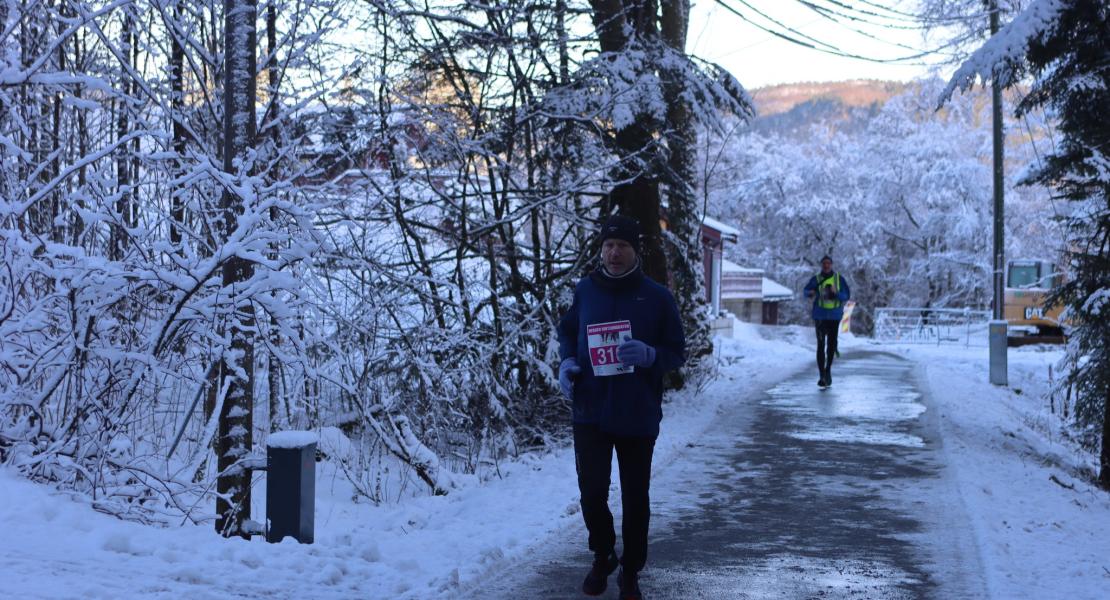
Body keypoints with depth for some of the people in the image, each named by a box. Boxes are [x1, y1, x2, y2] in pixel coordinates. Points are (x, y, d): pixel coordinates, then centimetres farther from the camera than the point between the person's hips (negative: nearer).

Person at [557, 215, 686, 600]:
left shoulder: (656, 296, -5)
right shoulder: (585, 290, 1)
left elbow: (677, 352, 0)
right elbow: (567, 332, 17)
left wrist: (650, 355, -21)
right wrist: (567, 362, -4)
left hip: (638, 416, -1)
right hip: (591, 413, 1)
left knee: (635, 499, 6)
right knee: (592, 493, -1)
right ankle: (602, 558, 25)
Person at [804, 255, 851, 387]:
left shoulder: (839, 278, 4)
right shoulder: (816, 279, 1)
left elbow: (846, 296, 2)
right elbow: (806, 291, -9)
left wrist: (836, 293, -18)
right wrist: (810, 293, -33)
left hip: (835, 316, 2)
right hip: (820, 315, -2)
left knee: (832, 344, 8)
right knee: (821, 345, -8)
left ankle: (828, 369, 31)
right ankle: (822, 375, -8)